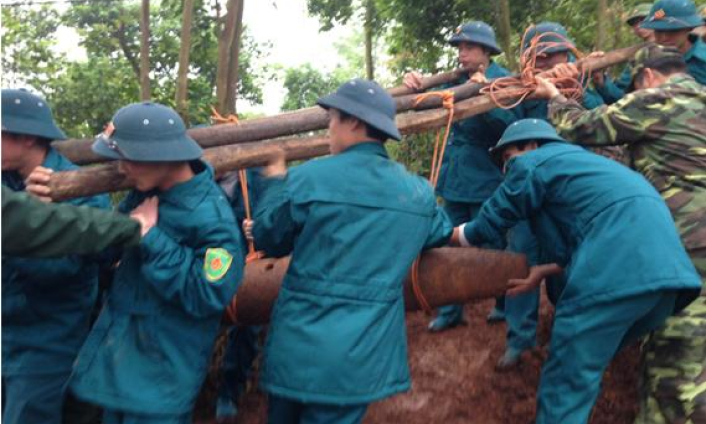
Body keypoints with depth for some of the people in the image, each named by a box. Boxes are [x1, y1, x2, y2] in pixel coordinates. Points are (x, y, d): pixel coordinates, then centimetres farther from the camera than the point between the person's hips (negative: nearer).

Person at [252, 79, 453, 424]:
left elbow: (267, 240, 2)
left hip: (297, 348, -2)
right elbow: (441, 234, 22)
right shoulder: (419, 191, 0)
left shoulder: (308, 177, -13)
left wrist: (276, 183, 16)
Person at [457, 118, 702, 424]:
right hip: (662, 266, 10)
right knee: (585, 363, 23)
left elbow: (491, 221, 13)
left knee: (567, 377, -3)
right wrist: (546, 271, 25)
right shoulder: (576, 160, 33)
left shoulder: (530, 163, 8)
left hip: (618, 270, -9)